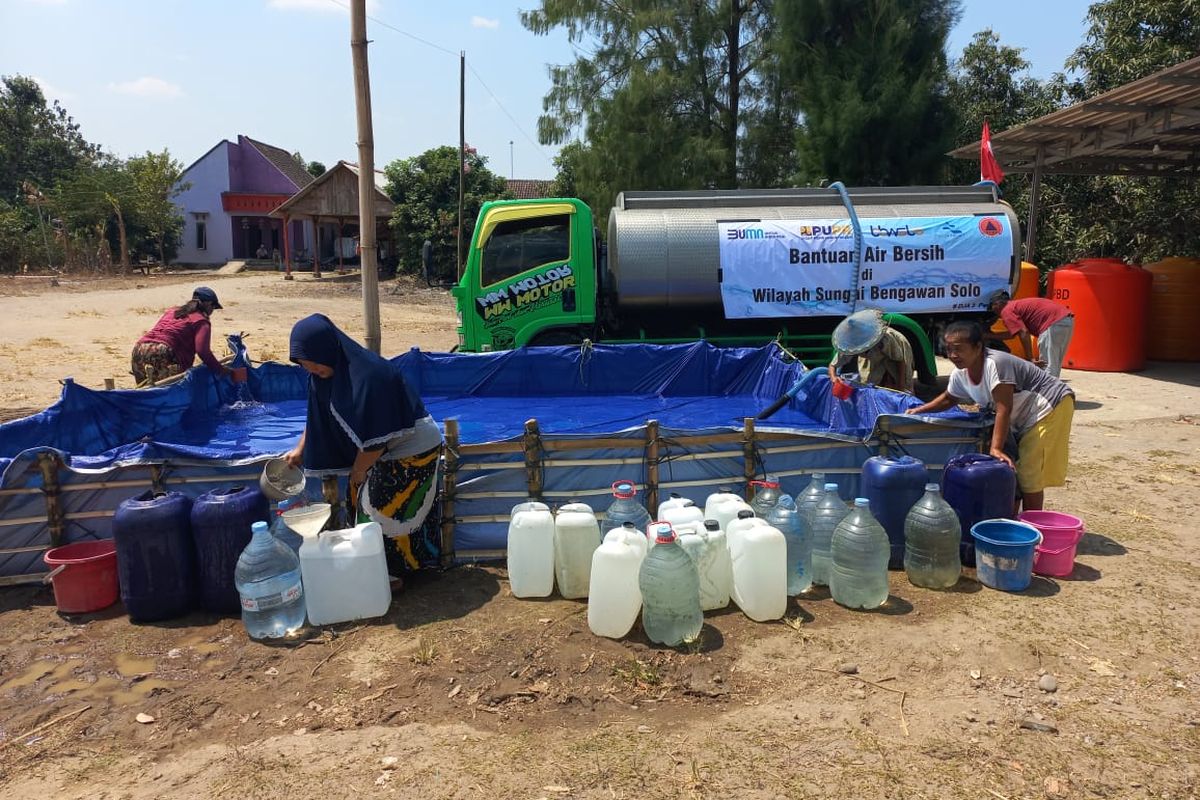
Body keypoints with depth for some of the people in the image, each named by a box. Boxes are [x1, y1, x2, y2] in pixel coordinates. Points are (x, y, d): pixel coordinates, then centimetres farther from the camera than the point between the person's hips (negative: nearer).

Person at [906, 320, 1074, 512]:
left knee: (1029, 475, -10)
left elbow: (1004, 410, -33)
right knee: (1015, 469, 12)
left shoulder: (995, 364, -30)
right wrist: (920, 410, 6)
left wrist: (996, 448, -36)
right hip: (1023, 418, 9)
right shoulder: (960, 374, -4)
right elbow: (948, 398, 17)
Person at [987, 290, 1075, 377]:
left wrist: (1030, 358, -9)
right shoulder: (1019, 304, 30)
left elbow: (1024, 333, -10)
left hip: (1053, 323, -10)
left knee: (1048, 366, -6)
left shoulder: (1006, 311, 2)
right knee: (1054, 366, 16)